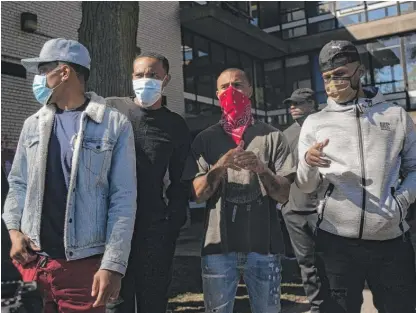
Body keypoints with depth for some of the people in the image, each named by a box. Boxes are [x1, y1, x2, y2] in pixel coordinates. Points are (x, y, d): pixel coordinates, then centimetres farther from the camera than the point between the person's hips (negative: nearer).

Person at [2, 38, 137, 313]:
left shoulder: (115, 125, -5)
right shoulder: (33, 124, 9)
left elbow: (123, 199, -8)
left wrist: (113, 265, -13)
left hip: (84, 264, -4)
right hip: (31, 260, 4)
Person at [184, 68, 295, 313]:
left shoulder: (272, 136, 3)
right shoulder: (205, 139, 6)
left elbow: (284, 194, -1)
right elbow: (199, 193, 0)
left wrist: (262, 169, -19)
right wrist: (219, 167, -17)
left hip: (264, 244, 0)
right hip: (219, 246, 1)